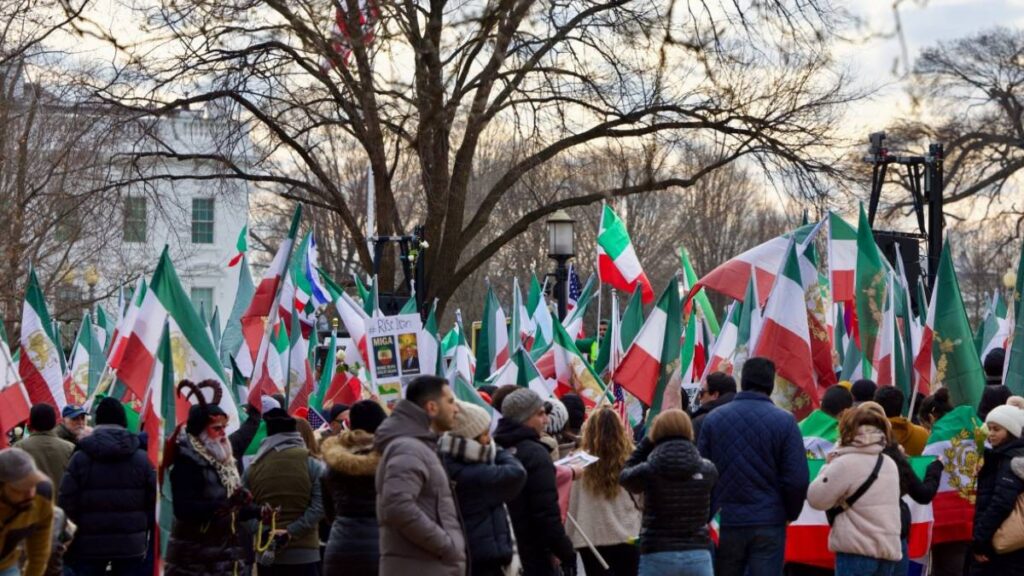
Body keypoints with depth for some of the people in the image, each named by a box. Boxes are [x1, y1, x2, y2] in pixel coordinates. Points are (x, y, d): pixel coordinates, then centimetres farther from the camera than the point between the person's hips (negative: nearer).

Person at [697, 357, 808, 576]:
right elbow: (797, 479, -10)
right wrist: (790, 513, 7)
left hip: (725, 523, 2)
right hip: (768, 525, -2)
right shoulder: (784, 421, -7)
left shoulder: (713, 419, 1)